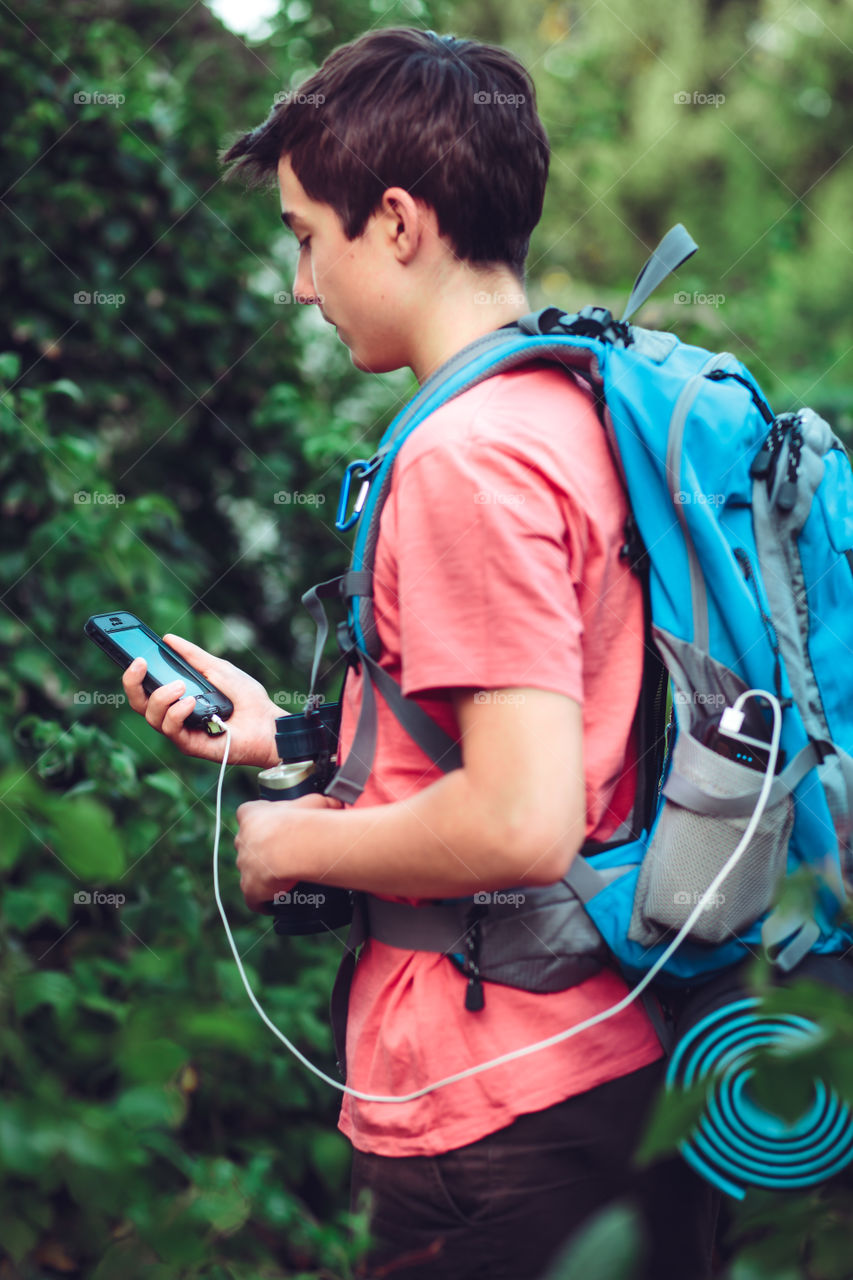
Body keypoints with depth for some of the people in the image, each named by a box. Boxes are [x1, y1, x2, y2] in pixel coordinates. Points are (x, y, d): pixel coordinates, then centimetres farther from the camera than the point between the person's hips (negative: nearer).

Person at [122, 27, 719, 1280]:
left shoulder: (467, 458, -20)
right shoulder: (587, 415, 9)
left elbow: (521, 822, -26)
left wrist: (294, 841, -10)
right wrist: (285, 737, 17)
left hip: (496, 1124, -9)